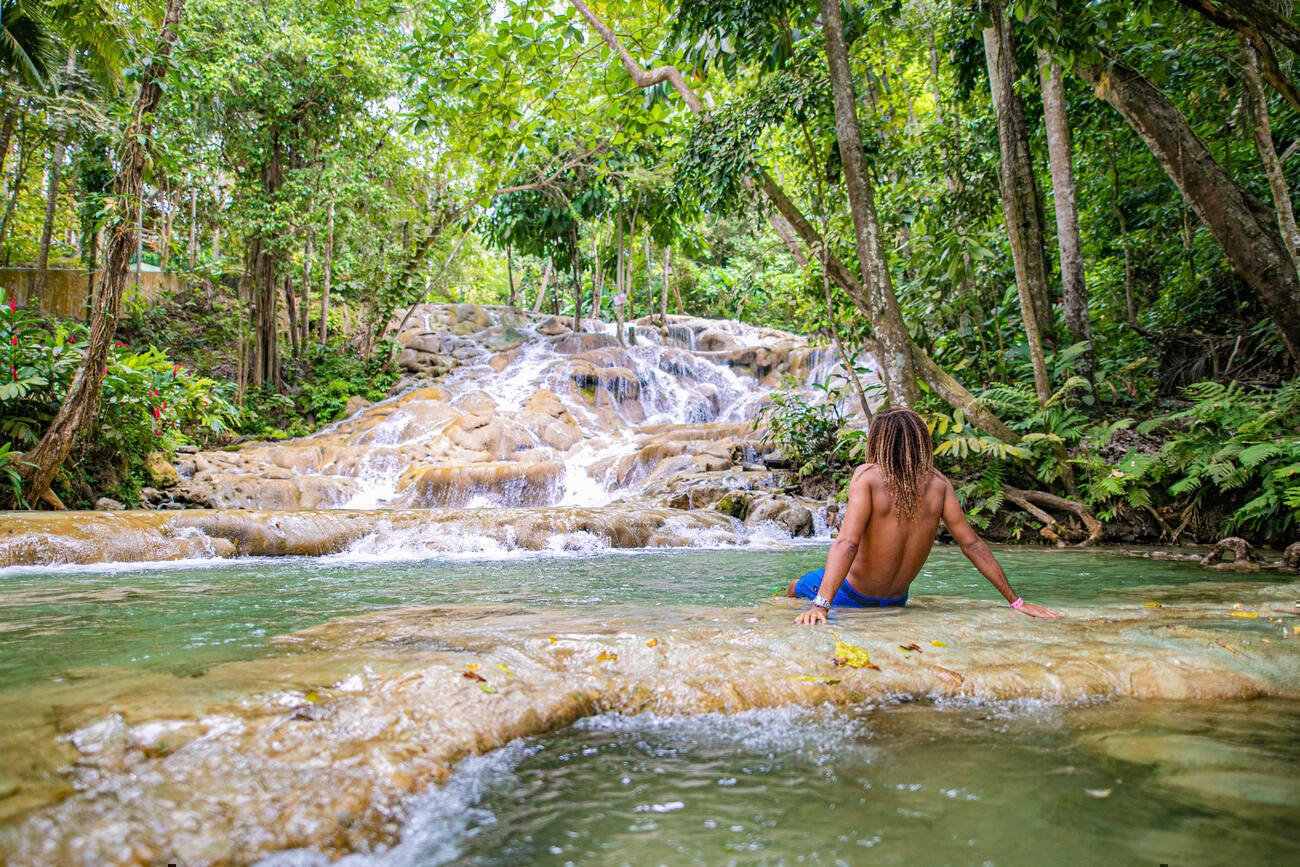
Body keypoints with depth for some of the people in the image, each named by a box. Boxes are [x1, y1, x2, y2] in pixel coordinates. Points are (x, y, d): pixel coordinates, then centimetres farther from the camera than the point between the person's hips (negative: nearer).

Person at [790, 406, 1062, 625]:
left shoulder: (868, 476, -23)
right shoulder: (937, 483, -10)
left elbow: (847, 543, -33)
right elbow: (972, 544, -9)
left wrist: (820, 604, -40)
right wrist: (1015, 600, -2)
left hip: (853, 597, -5)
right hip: (896, 601, 5)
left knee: (795, 588, 25)